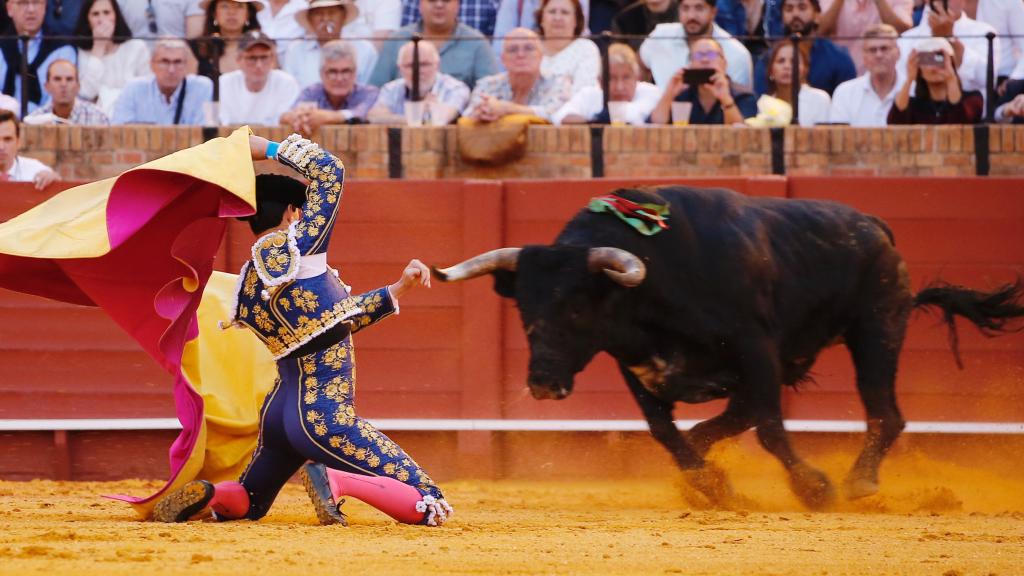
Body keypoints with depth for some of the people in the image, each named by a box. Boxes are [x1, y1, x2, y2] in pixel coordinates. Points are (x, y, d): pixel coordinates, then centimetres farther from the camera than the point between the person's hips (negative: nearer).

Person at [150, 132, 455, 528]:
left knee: (248, 502, 31)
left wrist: (397, 290, 21)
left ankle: (207, 494, -3)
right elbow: (329, 171, -5)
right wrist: (271, 149, 5)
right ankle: (337, 481, -24)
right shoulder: (299, 250, -11)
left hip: (278, 412, 7)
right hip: (326, 419, -7)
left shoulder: (249, 286, 11)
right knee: (431, 507, -5)